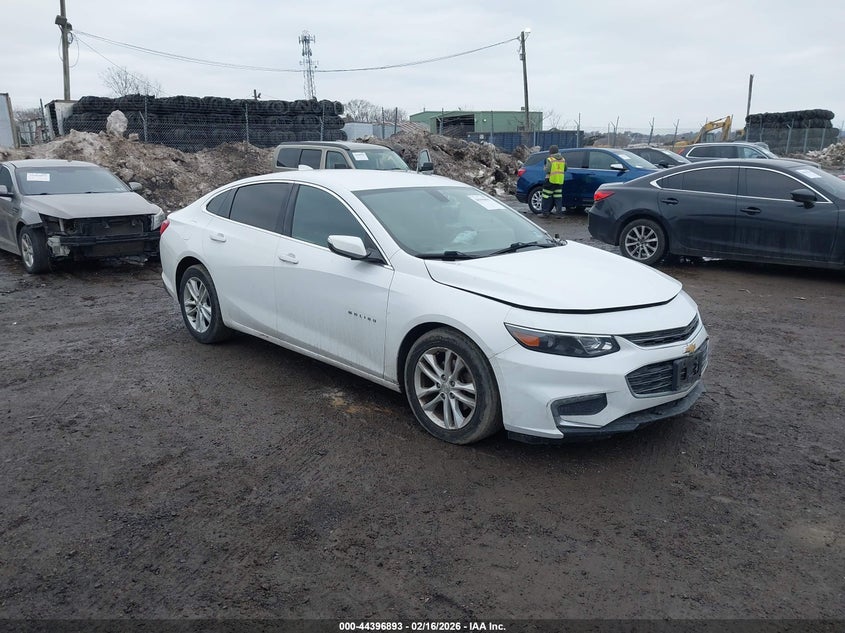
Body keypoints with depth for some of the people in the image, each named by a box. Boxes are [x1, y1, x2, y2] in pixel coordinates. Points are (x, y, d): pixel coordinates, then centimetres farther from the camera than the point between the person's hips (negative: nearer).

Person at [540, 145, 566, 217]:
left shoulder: (550, 159, -10)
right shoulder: (563, 159, 9)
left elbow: (547, 170, -15)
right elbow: (565, 169, 13)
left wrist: (544, 167, 5)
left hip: (551, 180, -6)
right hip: (560, 180, 6)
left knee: (547, 197, -1)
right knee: (558, 196, 13)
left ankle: (545, 213, -2)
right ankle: (559, 211, 13)